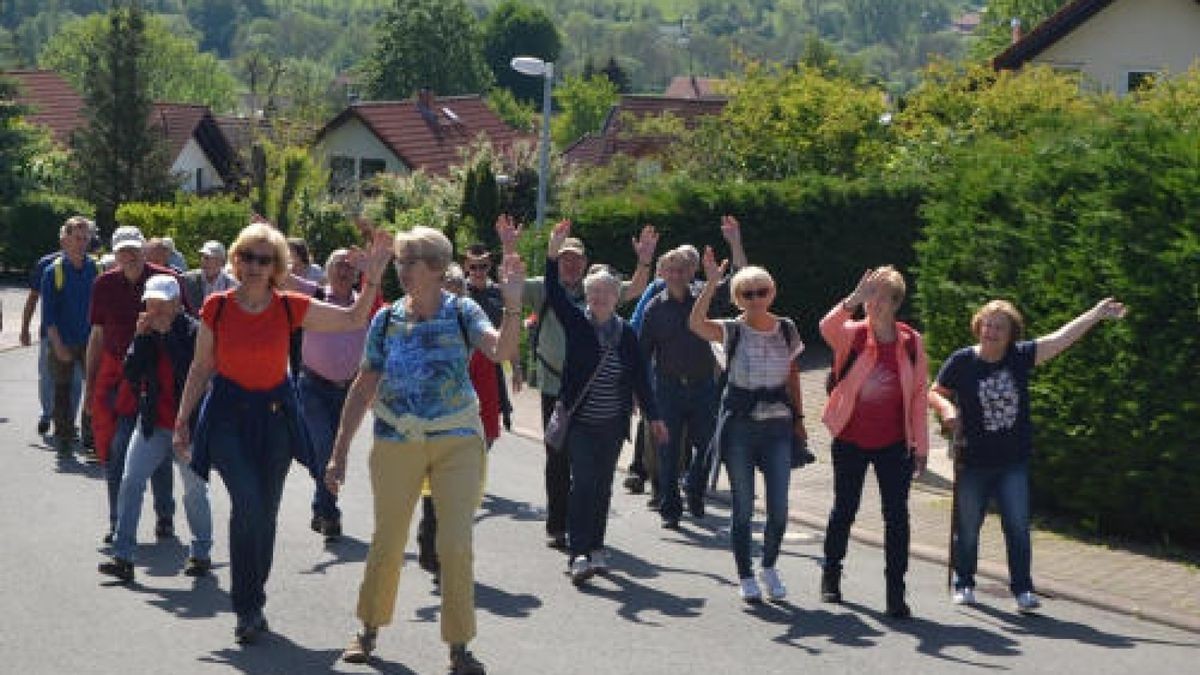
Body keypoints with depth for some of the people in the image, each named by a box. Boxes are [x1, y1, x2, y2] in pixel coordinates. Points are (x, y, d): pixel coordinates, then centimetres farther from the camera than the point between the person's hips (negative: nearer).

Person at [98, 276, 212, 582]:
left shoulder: (193, 330, -8)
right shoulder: (145, 333, 6)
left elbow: (194, 370, -23)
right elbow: (131, 374, -2)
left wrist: (167, 333, -21)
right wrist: (141, 337, -12)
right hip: (152, 424, 4)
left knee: (195, 491, 8)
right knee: (130, 482, -7)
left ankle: (201, 553, 24)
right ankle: (123, 556, -5)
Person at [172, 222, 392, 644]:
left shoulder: (290, 308, -4)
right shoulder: (217, 307, -5)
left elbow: (354, 319, 0)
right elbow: (201, 367, 4)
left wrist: (372, 278, -13)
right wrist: (182, 421, 4)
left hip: (275, 414, 2)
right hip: (227, 414, -2)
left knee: (265, 513, 8)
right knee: (248, 503, -20)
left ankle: (251, 603, 26)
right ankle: (248, 607, -9)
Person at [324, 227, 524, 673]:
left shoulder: (462, 313, -4)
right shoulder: (387, 320, 1)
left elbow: (502, 351, -22)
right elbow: (363, 387, 4)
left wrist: (512, 306, -39)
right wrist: (339, 453, 2)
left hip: (456, 440, -1)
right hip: (396, 442, 2)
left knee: (456, 546, -5)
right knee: (387, 543, 7)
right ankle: (369, 628, 29)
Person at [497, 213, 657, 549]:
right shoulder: (544, 289, 4)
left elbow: (634, 290, -1)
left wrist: (645, 262, -18)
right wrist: (509, 250, -24)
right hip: (554, 387, -1)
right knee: (557, 459, 2)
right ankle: (556, 527, 9)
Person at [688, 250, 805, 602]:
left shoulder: (786, 329, 6)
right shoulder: (732, 331, -4)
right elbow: (696, 323, -24)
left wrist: (799, 418, 13)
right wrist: (711, 283, -31)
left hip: (778, 426, 2)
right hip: (739, 427, -2)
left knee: (779, 507, -1)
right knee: (743, 507, 3)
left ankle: (769, 566, 23)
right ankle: (746, 577, 17)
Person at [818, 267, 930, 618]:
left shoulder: (911, 342, -1)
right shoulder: (852, 335, -5)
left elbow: (919, 394, 3)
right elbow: (827, 328, -28)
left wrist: (920, 445, 2)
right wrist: (854, 298, -42)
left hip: (894, 443, 0)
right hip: (851, 440, 0)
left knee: (896, 515, -2)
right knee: (844, 509, 13)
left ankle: (896, 592, 3)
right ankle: (831, 574, 33)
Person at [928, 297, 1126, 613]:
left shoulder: (1020, 356, -2)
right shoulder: (961, 361, -7)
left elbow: (1062, 337, -3)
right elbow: (934, 393, 3)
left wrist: (1097, 313, -6)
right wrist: (947, 409, -19)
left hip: (1014, 462, 1)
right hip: (973, 462, -1)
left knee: (1018, 528, 0)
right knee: (968, 529, 9)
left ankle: (1023, 590, 7)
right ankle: (964, 584, 25)